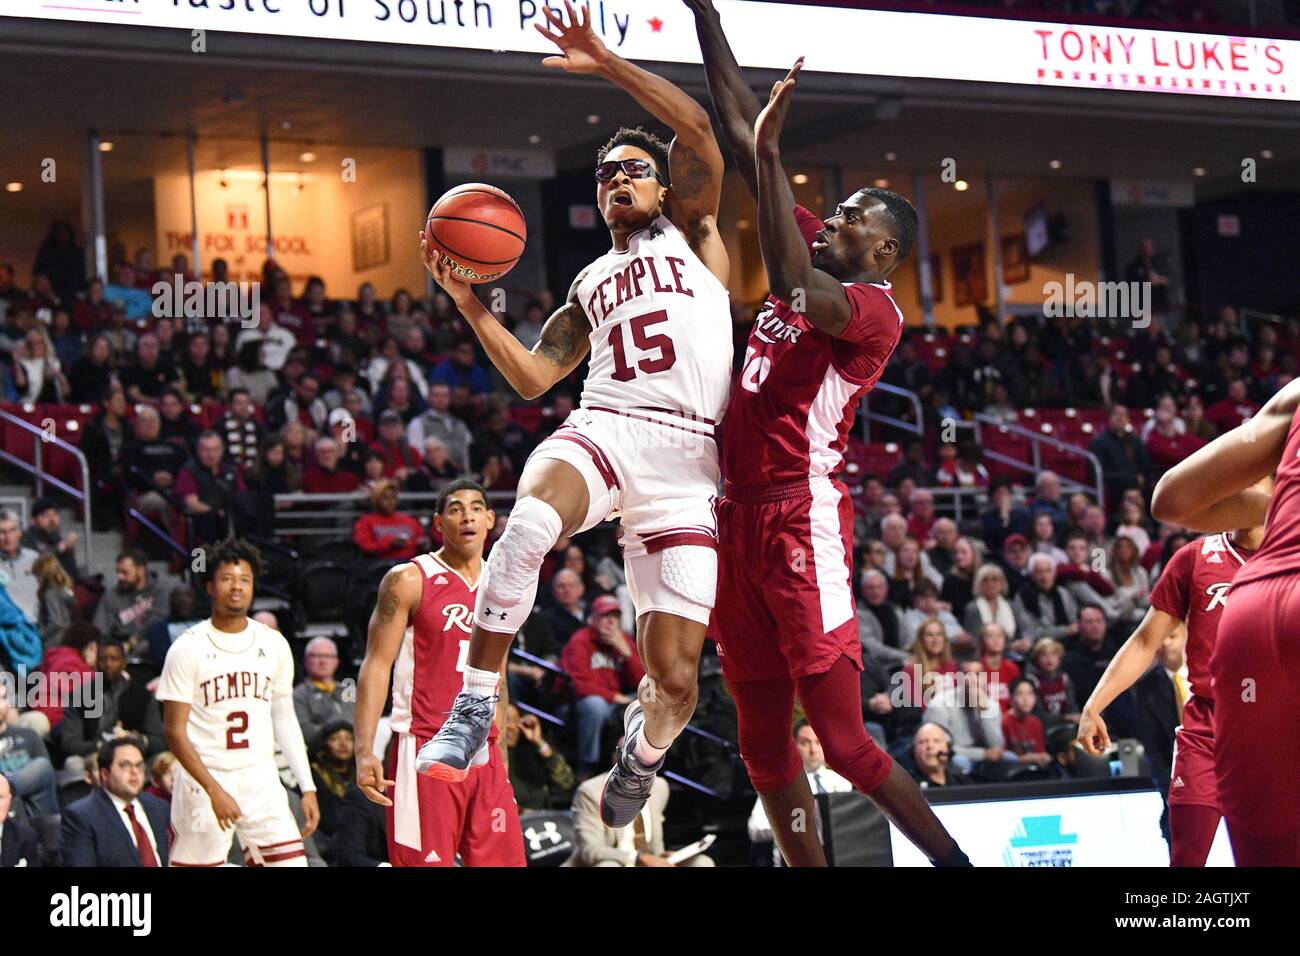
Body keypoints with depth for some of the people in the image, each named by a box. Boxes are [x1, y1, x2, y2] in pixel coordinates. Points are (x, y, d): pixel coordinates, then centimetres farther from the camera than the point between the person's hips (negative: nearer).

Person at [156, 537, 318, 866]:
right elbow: (175, 730, -7)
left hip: (261, 780, 3)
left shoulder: (273, 644, 7)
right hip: (203, 781, -3)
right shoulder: (188, 648, -5)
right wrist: (214, 790, -16)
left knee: (292, 862, -8)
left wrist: (307, 787, 7)